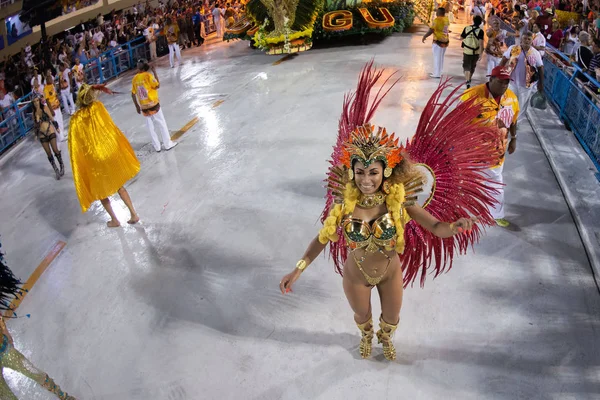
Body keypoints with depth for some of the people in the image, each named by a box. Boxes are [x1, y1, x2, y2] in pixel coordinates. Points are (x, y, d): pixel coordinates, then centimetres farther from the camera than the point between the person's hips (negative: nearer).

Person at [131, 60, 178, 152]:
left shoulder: (135, 78, 3)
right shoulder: (148, 75, -13)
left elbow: (133, 94, 6)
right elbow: (157, 85, -13)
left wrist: (137, 106, 16)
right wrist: (154, 73, -7)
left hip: (143, 107, 4)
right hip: (153, 104, -4)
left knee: (150, 127, 13)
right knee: (162, 124, 9)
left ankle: (157, 146, 19)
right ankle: (168, 144, 14)